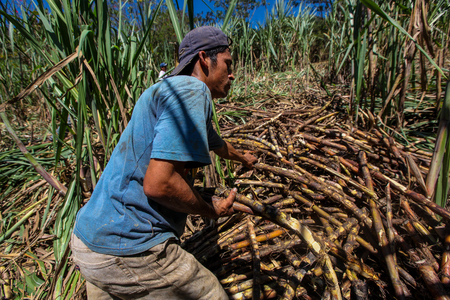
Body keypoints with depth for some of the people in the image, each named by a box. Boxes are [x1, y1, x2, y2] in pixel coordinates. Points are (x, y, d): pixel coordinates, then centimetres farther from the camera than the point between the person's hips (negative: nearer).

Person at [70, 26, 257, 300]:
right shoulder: (192, 90, -16)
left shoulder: (169, 90, 16)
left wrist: (243, 158, 52)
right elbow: (158, 183, -27)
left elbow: (217, 144, 34)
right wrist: (210, 210, -8)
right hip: (129, 250, -9)